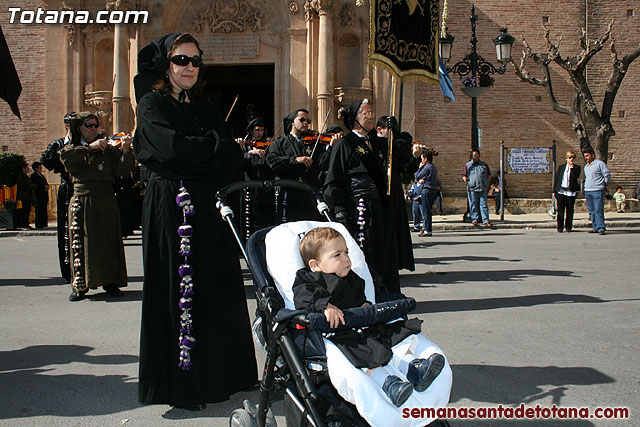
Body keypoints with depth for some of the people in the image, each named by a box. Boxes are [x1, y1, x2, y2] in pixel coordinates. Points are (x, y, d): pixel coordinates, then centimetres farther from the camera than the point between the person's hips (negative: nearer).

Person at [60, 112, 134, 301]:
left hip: (106, 202, 0)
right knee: (80, 242, -1)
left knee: (109, 241, 0)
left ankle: (110, 282, 9)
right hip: (82, 202, 0)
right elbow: (65, 156, -12)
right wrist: (89, 147, -19)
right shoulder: (72, 149, 12)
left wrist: (126, 151, -21)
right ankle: (80, 285, 7)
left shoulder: (108, 149, 10)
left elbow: (123, 169, -3)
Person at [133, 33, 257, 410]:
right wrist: (218, 144, -4)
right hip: (171, 208, -5)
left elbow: (235, 158, 7)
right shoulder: (152, 105, 2)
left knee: (216, 290, 4)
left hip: (209, 209, 6)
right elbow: (174, 147, -16)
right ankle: (181, 385, 3)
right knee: (180, 291, -5)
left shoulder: (207, 109, 18)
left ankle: (217, 375, 14)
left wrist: (198, 169, -10)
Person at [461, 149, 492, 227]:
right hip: (472, 189, -1)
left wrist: (486, 184, 11)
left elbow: (489, 175, 21)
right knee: (473, 205, 0)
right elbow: (464, 176, 6)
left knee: (484, 205, -1)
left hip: (482, 189, 1)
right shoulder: (468, 165, 7)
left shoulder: (484, 164, 14)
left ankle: (486, 221, -1)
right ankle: (474, 220, 6)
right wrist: (468, 184, -2)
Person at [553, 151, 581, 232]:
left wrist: (572, 168, -11)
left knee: (570, 210, 2)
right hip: (561, 191, 1)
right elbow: (556, 179, 11)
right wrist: (554, 191, 7)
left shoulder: (576, 167, 8)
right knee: (560, 209, -1)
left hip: (571, 192, -1)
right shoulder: (561, 167, 13)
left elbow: (576, 176, -11)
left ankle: (568, 227, 11)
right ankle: (560, 227, 5)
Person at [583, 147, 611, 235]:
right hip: (587, 191, 7)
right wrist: (586, 186, 16)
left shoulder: (600, 164, -3)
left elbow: (607, 175, -3)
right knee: (591, 210, 7)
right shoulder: (586, 166, 19)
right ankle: (595, 227, 13)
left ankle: (601, 228, -9)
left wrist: (603, 185, 0)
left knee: (598, 210, -11)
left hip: (597, 191, -7)